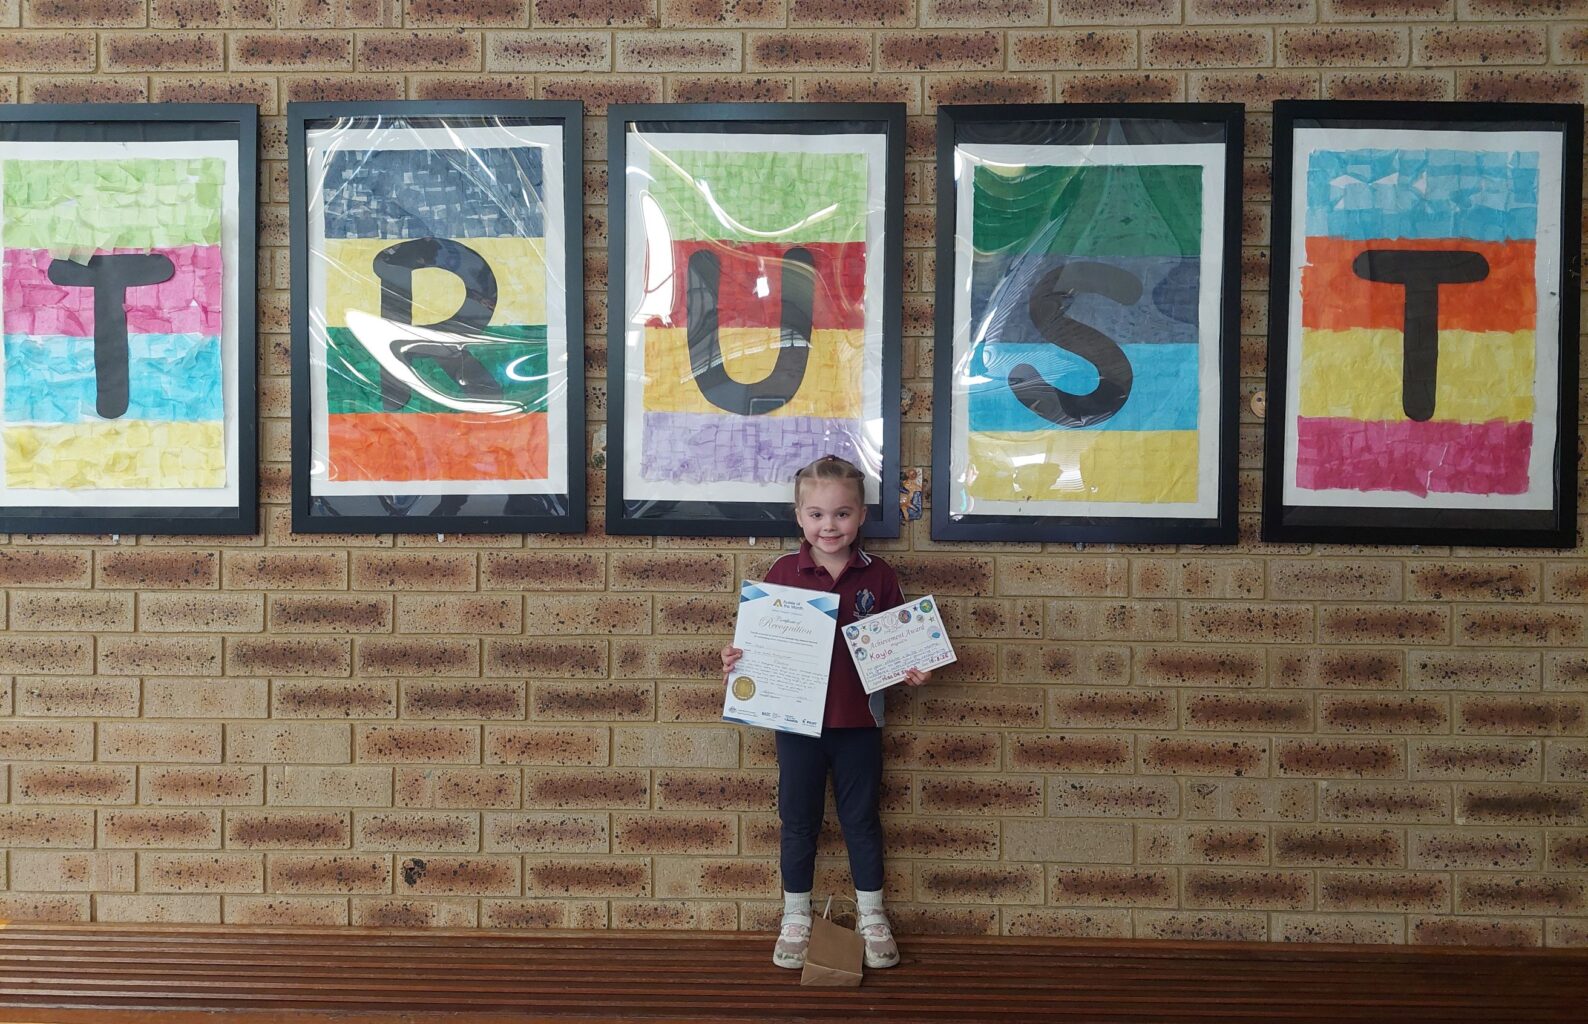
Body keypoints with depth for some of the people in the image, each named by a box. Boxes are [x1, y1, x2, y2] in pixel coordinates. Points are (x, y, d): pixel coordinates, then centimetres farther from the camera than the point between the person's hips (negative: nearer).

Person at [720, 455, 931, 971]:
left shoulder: (878, 576, -3)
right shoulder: (783, 572, -5)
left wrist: (912, 671, -13)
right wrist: (736, 659, -17)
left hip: (858, 721, 0)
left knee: (862, 818, 13)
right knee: (798, 820, 13)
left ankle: (871, 918, 30)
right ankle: (795, 919, 30)